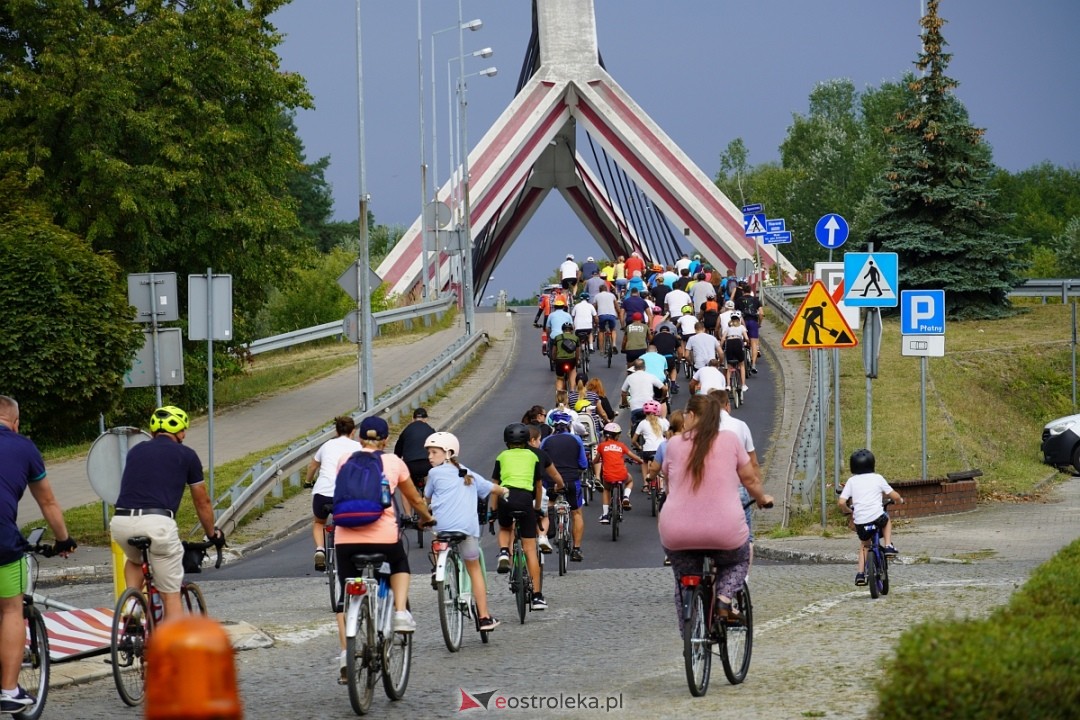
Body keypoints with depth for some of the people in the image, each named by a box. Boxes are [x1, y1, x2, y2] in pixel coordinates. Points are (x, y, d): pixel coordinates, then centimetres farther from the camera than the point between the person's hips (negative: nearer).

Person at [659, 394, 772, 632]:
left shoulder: (674, 444, 4)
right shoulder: (730, 441, 2)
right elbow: (750, 480, 10)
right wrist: (762, 499, 32)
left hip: (677, 534, 1)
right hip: (724, 531, -1)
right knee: (739, 560, 30)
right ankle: (724, 599, 4)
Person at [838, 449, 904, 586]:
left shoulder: (851, 481, 7)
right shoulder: (877, 478, 6)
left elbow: (841, 502, 0)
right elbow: (894, 496, 8)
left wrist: (847, 512, 21)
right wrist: (900, 500, 31)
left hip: (860, 521, 1)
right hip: (877, 517, -1)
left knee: (864, 544, 25)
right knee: (887, 520, 35)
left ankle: (860, 573, 14)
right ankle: (888, 546, 19)